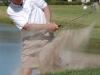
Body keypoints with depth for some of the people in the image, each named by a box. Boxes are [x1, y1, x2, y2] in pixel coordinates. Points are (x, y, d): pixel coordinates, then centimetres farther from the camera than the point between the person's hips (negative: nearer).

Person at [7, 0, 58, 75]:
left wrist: (48, 23, -9)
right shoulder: (11, 11, -4)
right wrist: (47, 26, -23)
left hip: (46, 34, 1)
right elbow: (27, 26, -13)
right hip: (30, 40, -1)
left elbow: (45, 7, 10)